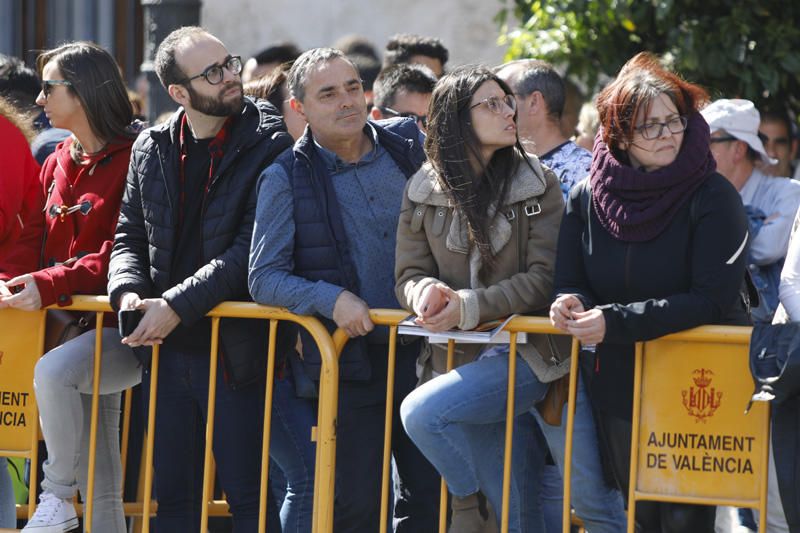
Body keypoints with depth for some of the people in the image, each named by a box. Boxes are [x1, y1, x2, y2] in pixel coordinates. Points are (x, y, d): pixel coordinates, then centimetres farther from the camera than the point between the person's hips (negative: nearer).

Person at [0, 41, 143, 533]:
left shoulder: (133, 159, -12)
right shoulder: (58, 164, 14)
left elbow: (119, 253, -20)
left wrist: (51, 284, -31)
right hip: (75, 323, 8)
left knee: (52, 371, -34)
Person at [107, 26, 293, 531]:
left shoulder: (268, 144, -7)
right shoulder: (152, 149, 8)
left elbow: (252, 249, -13)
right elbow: (130, 236, 16)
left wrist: (177, 306, -17)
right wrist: (128, 291, -6)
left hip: (236, 352, -5)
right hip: (166, 352, 5)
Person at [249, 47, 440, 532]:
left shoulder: (409, 143, 4)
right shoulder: (287, 179, -3)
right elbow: (264, 278, -4)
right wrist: (330, 299, -19)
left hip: (422, 351, 3)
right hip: (350, 362, -2)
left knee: (431, 494, 5)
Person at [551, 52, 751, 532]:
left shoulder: (712, 199, -11)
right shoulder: (589, 198, 2)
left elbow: (712, 299, -18)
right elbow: (571, 282, 8)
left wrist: (615, 321, -25)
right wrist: (572, 304, -18)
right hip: (618, 382, 4)